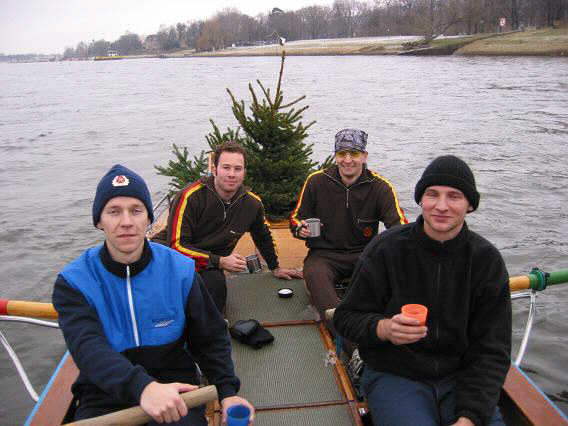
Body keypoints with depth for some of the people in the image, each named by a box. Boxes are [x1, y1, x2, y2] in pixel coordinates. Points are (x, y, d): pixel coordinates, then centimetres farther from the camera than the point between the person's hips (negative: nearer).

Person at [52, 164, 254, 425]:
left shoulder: (180, 270, -2)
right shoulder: (73, 282, -7)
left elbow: (210, 339, 5)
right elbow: (87, 348, -23)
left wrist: (227, 391, -11)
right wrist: (141, 386, -41)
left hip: (174, 393, 0)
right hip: (104, 399, 0)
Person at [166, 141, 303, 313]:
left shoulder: (252, 203, 1)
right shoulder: (191, 196, -14)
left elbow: (263, 237, 23)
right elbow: (176, 245, -16)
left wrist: (275, 268, 31)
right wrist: (220, 261, -22)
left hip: (213, 270, 4)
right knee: (215, 281, -33)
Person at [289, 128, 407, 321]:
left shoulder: (380, 187, -1)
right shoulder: (316, 181, 2)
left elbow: (400, 227, -8)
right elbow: (296, 218, 11)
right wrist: (301, 229, -15)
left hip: (364, 253, 1)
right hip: (324, 254, 0)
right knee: (314, 273, -35)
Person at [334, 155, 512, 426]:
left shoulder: (487, 260, -3)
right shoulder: (385, 249, -9)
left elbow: (491, 351, -3)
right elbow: (347, 318, -3)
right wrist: (383, 329, -25)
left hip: (460, 379, 3)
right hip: (393, 375, -2)